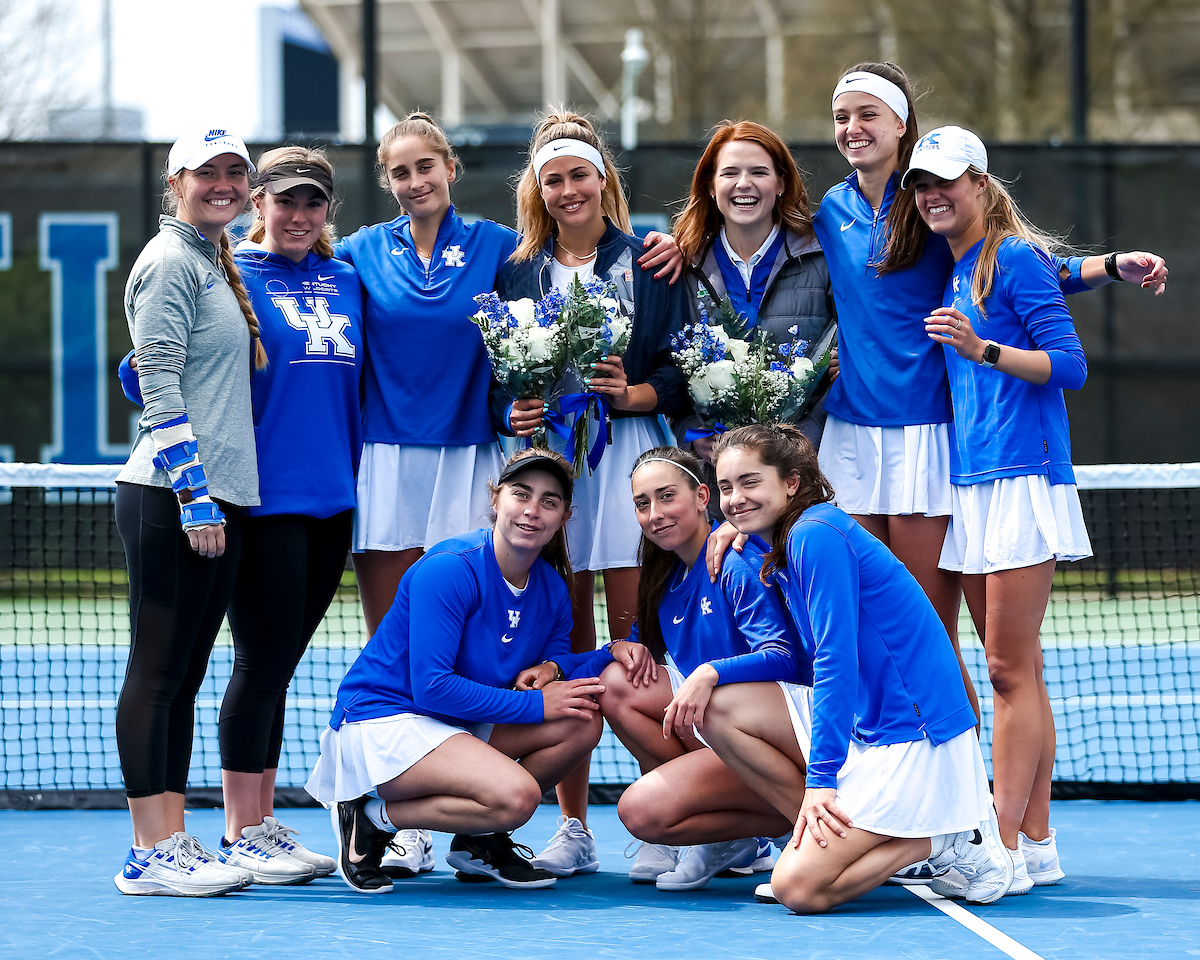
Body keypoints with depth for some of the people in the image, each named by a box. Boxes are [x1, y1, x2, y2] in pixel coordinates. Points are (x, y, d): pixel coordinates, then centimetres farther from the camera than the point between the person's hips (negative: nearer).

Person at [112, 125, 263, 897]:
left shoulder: (217, 264, 19)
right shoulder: (169, 262, -8)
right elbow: (160, 388, -15)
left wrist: (214, 496, 19)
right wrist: (193, 493, -20)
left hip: (219, 499, 9)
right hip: (170, 497, -9)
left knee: (184, 675, 10)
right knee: (157, 671, -6)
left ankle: (174, 841, 13)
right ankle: (149, 855, -6)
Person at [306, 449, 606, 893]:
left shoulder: (551, 586, 4)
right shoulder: (450, 569, -20)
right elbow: (432, 687, -24)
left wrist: (551, 667, -10)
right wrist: (534, 705, -22)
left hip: (460, 726, 9)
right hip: (380, 721, -8)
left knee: (583, 721, -9)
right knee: (515, 795, -29)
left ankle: (478, 841, 5)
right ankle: (373, 818, -8)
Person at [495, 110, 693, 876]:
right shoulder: (517, 271, 14)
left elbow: (682, 368, 3)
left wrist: (633, 394, -15)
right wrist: (510, 413, -7)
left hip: (628, 455, -2)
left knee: (637, 632, -9)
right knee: (566, 640, 2)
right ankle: (574, 827, 6)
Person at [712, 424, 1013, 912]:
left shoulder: (816, 534, -15)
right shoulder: (784, 547, 15)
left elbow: (835, 663, -18)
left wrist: (821, 778, -18)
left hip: (914, 735, -10)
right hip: (872, 733, 10)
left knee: (797, 886, -17)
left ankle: (947, 839, -4)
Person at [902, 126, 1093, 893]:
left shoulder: (1016, 259, -6)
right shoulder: (949, 275, 18)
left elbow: (1070, 364, -12)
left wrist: (981, 349, -22)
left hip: (1022, 482, -8)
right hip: (972, 484, 8)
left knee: (1012, 671, -9)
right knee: (1017, 674, 8)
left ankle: (1007, 848, -9)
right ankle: (1038, 844, 10)